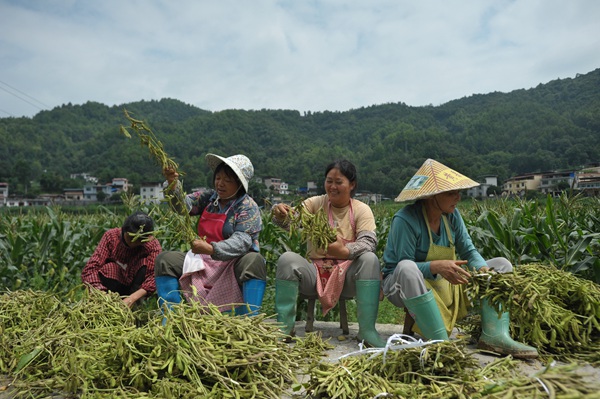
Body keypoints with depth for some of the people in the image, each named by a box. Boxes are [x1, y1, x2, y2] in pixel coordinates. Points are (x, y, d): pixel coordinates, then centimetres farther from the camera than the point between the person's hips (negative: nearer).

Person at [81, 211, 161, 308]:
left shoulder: (153, 245, -17)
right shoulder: (111, 236, -16)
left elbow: (154, 277, -28)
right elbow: (89, 269, -24)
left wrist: (132, 298, -43)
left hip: (136, 290, 1)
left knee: (144, 262, -26)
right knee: (109, 267, -29)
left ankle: (133, 306, -23)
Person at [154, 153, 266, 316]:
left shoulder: (248, 206, -10)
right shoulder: (209, 198, 11)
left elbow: (241, 241, -24)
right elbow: (185, 205, -5)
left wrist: (211, 249, -40)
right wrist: (173, 184, -24)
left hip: (234, 266, -6)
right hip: (203, 263, 6)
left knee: (254, 260, -37)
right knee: (164, 260, -6)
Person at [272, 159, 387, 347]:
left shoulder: (361, 209, 2)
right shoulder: (315, 203, 6)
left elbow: (368, 241, -14)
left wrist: (345, 251, -36)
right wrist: (280, 214, -36)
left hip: (346, 275, -1)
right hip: (315, 272, 1)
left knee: (370, 259, -29)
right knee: (287, 259, -24)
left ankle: (367, 330, -23)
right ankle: (284, 327, -15)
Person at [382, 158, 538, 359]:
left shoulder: (452, 215, -2)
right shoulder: (405, 219, -22)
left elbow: (469, 252, 0)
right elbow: (405, 266, -24)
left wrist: (483, 269, -21)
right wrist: (436, 266, -40)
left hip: (446, 285, 7)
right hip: (405, 285, -7)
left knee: (501, 264, 1)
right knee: (407, 270, -42)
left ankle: (495, 335, -19)